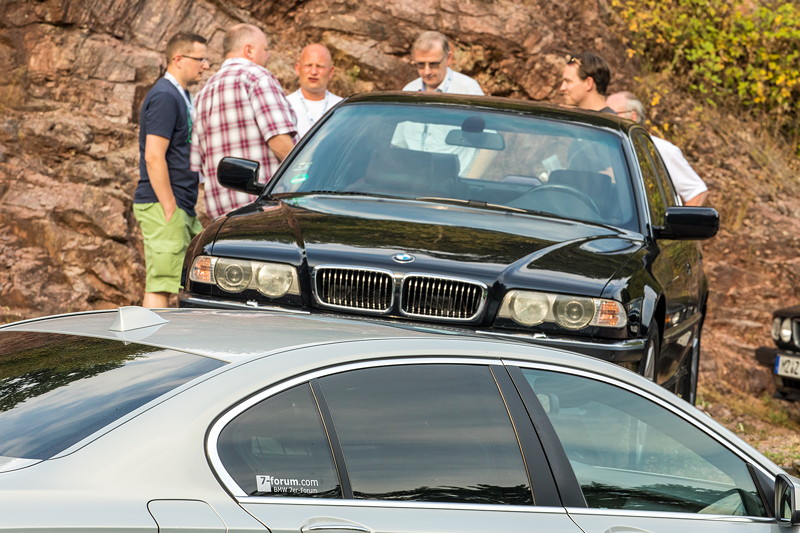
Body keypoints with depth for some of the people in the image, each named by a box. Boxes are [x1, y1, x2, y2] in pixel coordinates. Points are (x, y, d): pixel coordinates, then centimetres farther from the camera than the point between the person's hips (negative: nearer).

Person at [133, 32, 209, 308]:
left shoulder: (182, 96, 18)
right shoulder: (164, 97, -13)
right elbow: (154, 157, -20)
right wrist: (169, 209, -20)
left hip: (183, 208, 10)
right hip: (163, 206, -10)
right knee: (160, 285, -9)